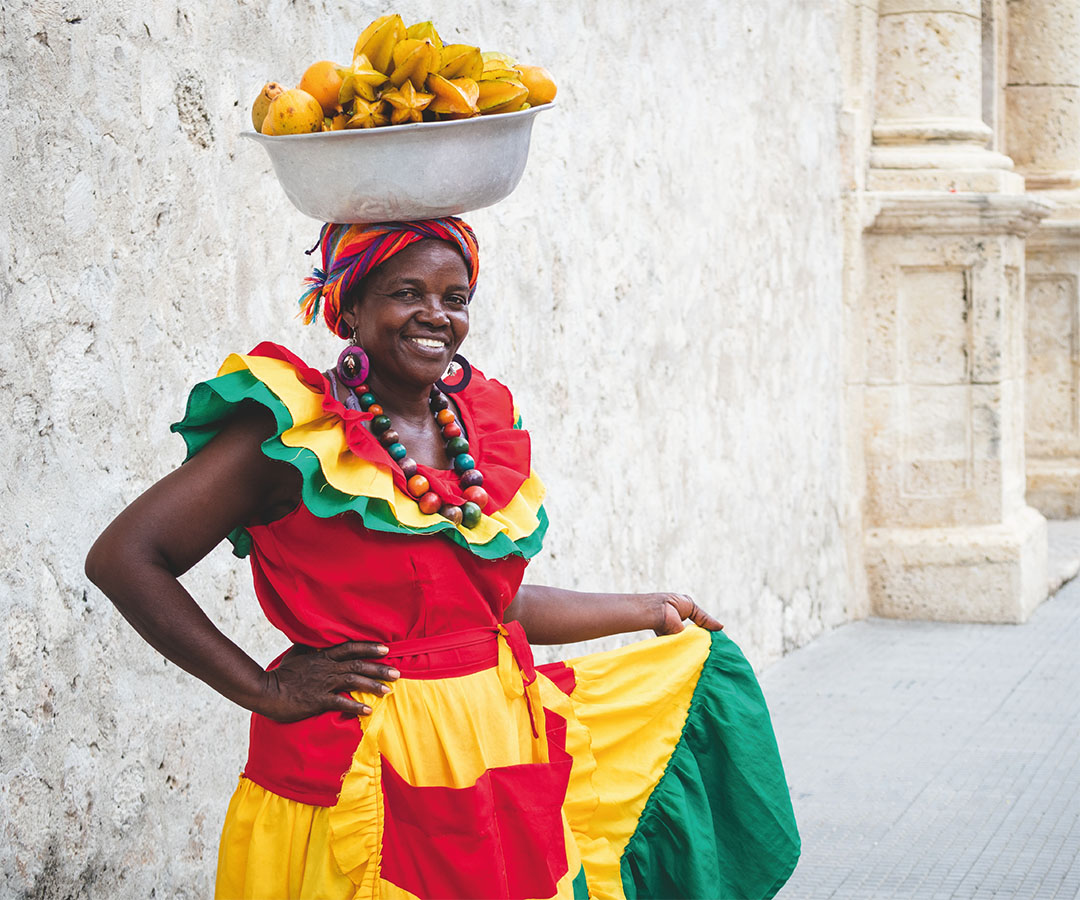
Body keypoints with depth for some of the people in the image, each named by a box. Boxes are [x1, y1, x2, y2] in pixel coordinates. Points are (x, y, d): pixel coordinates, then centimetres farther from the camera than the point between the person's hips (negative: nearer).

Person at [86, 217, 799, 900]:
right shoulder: (298, 433, -12)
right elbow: (122, 559, -16)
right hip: (365, 774, -6)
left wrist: (648, 611, 28)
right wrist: (266, 690, -16)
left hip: (501, 757, 7)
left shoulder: (481, 423, 8)